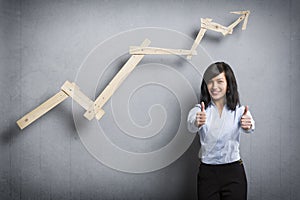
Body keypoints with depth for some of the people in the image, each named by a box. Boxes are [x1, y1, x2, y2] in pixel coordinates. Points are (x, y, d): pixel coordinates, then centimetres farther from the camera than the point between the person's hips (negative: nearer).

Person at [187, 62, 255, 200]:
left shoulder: (239, 110, -1)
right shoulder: (198, 110, 0)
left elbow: (248, 128, -22)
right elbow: (191, 127, -22)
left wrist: (248, 125, -46)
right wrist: (196, 123, -46)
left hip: (234, 172, 0)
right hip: (206, 173, 1)